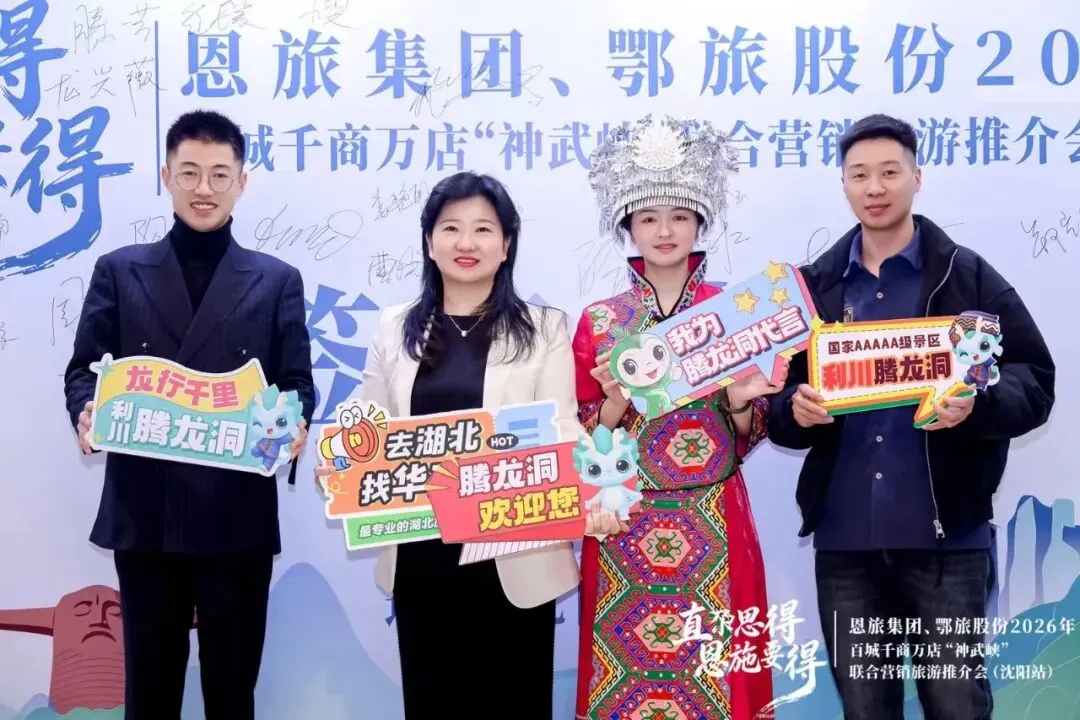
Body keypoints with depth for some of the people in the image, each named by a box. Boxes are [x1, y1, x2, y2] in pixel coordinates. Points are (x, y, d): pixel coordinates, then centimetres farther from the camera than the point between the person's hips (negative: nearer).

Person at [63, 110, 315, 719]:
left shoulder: (278, 281, 8)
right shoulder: (119, 271, 9)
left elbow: (298, 384, 4)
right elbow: (83, 369, 5)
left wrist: (293, 426, -19)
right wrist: (88, 412, -17)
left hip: (239, 512, 0)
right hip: (144, 510, 1)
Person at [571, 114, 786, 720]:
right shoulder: (598, 322, 2)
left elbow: (747, 438, 4)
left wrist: (740, 403, -16)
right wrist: (615, 401, -16)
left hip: (713, 527, 0)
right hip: (625, 529, 0)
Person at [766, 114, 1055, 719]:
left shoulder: (967, 276, 2)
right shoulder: (815, 286, 10)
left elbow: (1034, 380, 0)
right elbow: (780, 399, 12)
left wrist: (978, 404, -20)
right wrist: (797, 411, -10)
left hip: (946, 536, -3)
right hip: (844, 537, 3)